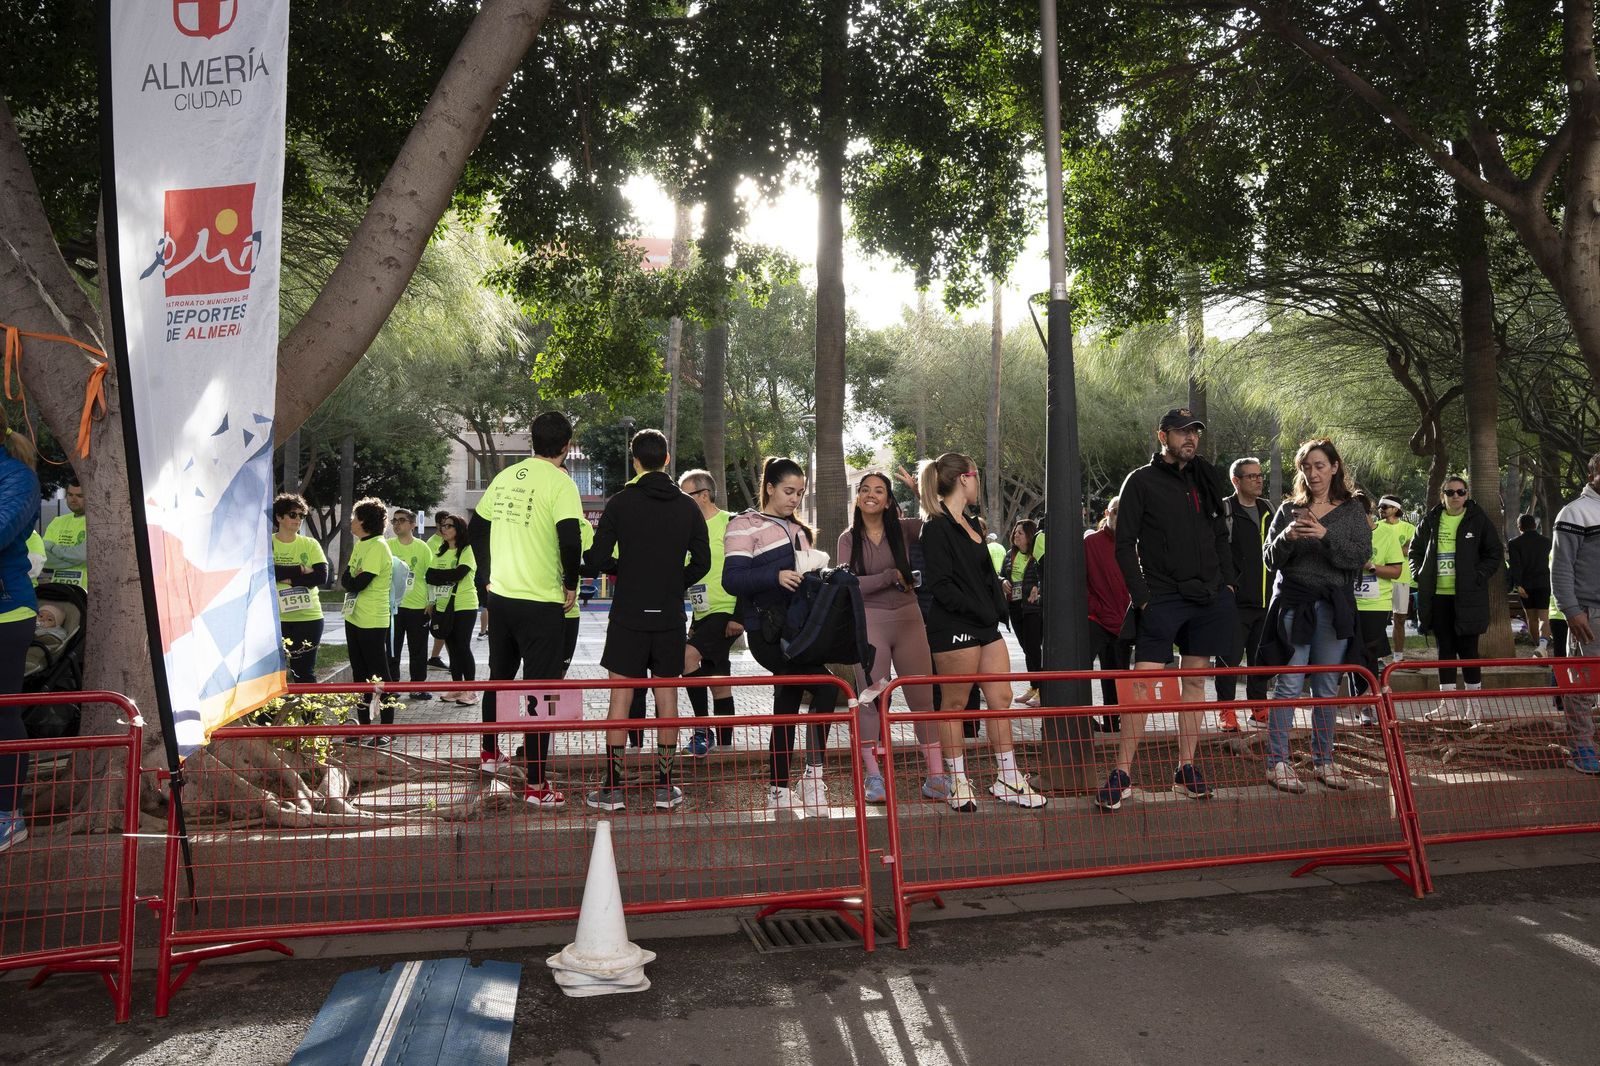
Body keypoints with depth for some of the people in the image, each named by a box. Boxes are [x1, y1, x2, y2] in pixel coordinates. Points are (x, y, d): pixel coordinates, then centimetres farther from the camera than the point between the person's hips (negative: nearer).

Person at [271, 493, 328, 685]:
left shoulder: (311, 544, 5)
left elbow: (322, 576, -7)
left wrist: (287, 578, -11)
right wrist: (300, 570, -14)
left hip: (308, 617, 1)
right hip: (276, 618, -1)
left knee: (304, 672, 6)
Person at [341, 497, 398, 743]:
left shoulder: (378, 547, -16)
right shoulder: (360, 545, 13)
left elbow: (357, 583, -22)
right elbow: (345, 579, 9)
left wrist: (349, 580, -3)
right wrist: (350, 578, -10)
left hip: (373, 621, -10)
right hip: (354, 618, 10)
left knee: (379, 676, -4)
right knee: (360, 673, 16)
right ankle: (364, 725, 26)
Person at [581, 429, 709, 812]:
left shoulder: (620, 503, -5)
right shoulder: (688, 507, 3)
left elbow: (596, 560, -7)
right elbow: (702, 561, 5)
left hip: (628, 615, -2)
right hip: (671, 616, 2)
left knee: (620, 699, 3)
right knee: (667, 699, 8)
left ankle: (612, 788, 5)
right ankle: (665, 787, 13)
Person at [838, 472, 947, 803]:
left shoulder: (904, 529, 4)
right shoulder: (849, 539, 3)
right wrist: (893, 576, -8)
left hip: (909, 619, 1)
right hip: (869, 623, -1)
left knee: (923, 698, 2)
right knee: (872, 700, 3)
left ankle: (936, 775, 7)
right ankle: (874, 777, 10)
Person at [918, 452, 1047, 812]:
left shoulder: (969, 525, 18)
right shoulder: (937, 527, -12)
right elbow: (940, 584, -18)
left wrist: (998, 608, 5)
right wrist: (980, 611, -16)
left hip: (986, 626, 9)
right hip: (954, 629, -9)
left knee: (1001, 698, 8)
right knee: (954, 704, 1)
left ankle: (1008, 779, 16)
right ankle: (958, 784, 11)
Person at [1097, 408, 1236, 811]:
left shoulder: (1207, 479, 13)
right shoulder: (1141, 482, -1)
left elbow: (1220, 536, 19)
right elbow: (1125, 544, -4)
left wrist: (1228, 582, 8)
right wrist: (1141, 596, -12)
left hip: (1208, 597, 5)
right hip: (1162, 598, -5)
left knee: (1195, 679, 8)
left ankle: (1186, 770, 16)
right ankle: (1122, 774, -6)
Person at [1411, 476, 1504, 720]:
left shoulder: (1478, 520, 1)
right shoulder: (1431, 521, 8)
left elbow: (1495, 553, 4)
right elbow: (1416, 550, 19)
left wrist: (1478, 576, -7)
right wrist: (1420, 574, 5)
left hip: (1468, 596, -3)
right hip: (1438, 595, 3)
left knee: (1468, 649, -1)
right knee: (1445, 648, 8)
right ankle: (1448, 702, 14)